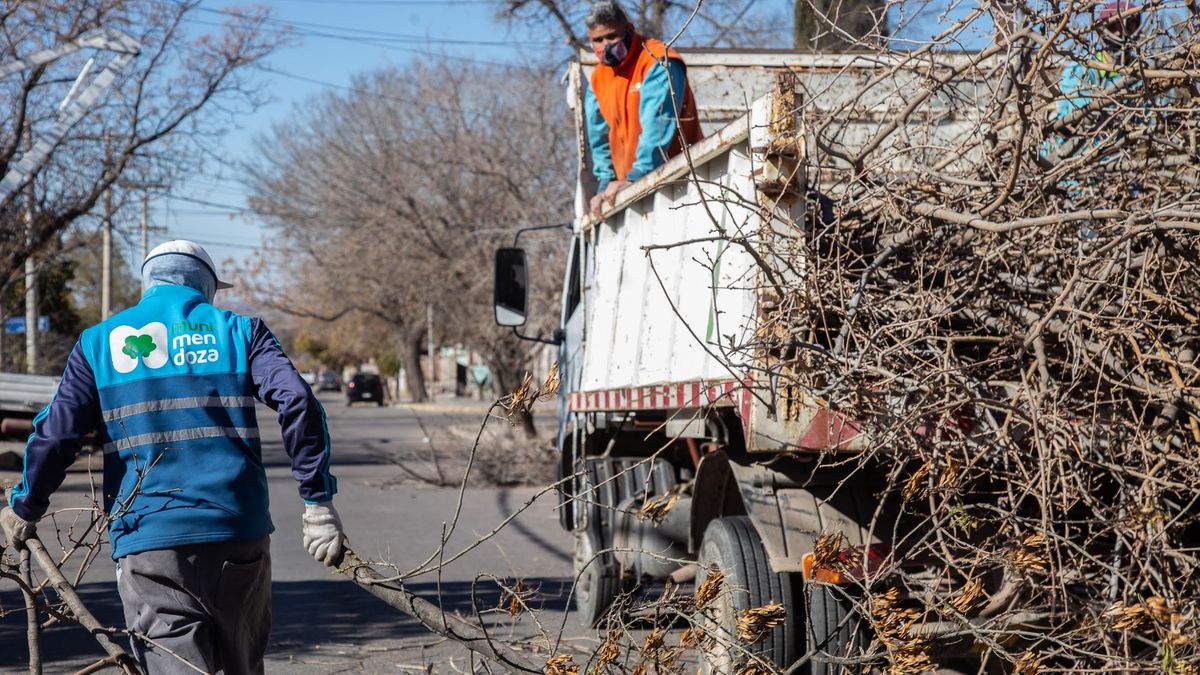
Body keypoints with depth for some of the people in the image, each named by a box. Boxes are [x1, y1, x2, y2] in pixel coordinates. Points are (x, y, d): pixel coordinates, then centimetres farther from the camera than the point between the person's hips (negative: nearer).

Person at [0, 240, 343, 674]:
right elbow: (298, 403, -6)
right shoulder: (239, 330, 8)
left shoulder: (100, 342, 9)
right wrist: (318, 500, -5)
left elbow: (56, 435, 2)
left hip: (149, 544, -1)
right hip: (240, 535, 1)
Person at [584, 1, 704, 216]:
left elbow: (657, 126, -23)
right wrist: (606, 183, 2)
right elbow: (599, 138, 15)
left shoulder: (658, 62, -13)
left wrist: (635, 177, -29)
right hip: (631, 189, 6)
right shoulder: (598, 79, 10)